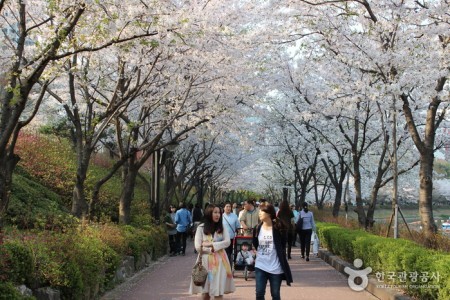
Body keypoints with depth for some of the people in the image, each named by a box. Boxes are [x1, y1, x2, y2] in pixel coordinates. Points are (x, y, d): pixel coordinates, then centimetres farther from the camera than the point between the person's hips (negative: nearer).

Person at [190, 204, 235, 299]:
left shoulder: (222, 227, 7)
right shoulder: (201, 227, 0)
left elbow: (227, 242, -5)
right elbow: (198, 247, -6)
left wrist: (212, 245, -14)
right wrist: (213, 249, -8)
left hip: (219, 260, 1)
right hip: (206, 260, -1)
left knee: (218, 290, -3)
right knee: (205, 290, 4)